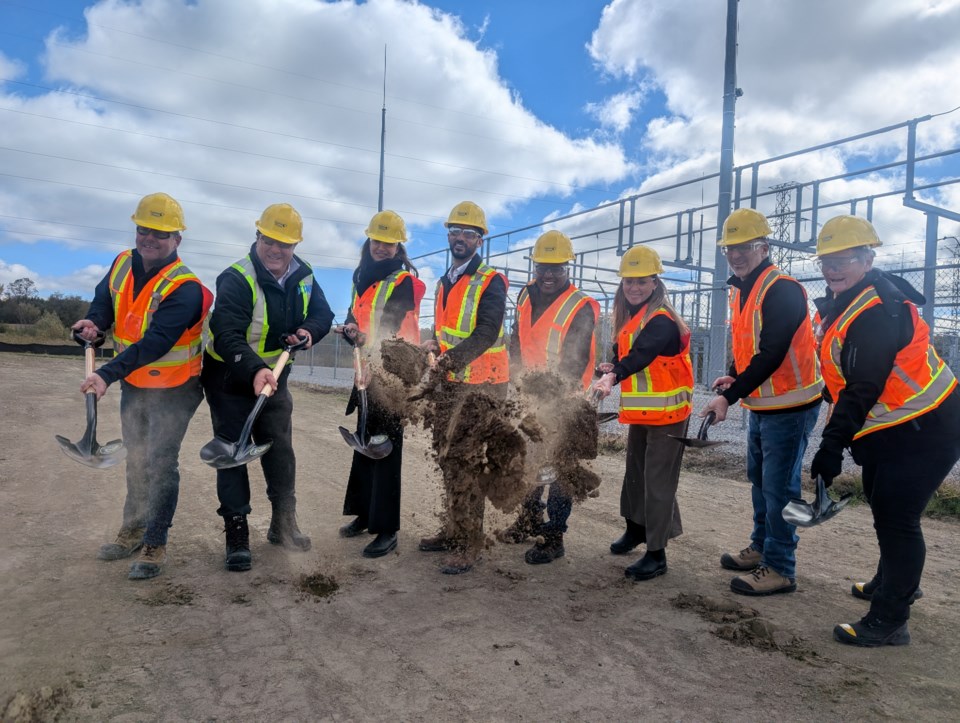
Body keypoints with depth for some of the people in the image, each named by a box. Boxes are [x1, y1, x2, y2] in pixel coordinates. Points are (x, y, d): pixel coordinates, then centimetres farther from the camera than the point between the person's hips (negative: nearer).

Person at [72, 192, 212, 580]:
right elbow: (104, 299, 11)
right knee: (136, 460, 18)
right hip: (133, 384, 7)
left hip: (173, 388, -7)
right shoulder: (123, 264, -3)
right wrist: (95, 321, -13)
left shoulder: (184, 288, -25)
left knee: (160, 464, -6)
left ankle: (154, 545, 8)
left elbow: (156, 343, -33)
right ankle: (133, 531, 35)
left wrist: (107, 374, -41)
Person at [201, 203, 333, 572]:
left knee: (280, 450, 10)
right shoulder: (237, 279, -24)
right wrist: (254, 369, -52)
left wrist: (310, 330, -21)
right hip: (230, 378, -5)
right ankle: (237, 535, 8)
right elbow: (227, 335, -35)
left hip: (274, 376, 5)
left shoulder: (303, 276, -4)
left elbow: (323, 313, 4)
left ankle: (283, 523, 25)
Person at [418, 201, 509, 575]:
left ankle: (470, 544, 4)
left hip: (480, 387, -8)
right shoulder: (444, 283, 16)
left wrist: (447, 360, -29)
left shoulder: (491, 283, -9)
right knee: (449, 462, 14)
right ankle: (454, 530, 27)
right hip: (449, 386, 8)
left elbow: (485, 335, -19)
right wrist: (433, 344, 1)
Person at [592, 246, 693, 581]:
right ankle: (636, 528, 40)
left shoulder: (661, 320, -18)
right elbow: (625, 353, 11)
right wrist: (613, 367, -12)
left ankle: (656, 554, 6)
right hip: (640, 412, 9)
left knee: (658, 480, -4)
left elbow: (641, 354, -34)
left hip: (666, 412, -9)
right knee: (635, 472, 20)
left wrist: (613, 376, -49)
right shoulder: (629, 318, 9)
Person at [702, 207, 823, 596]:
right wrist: (734, 377, 2)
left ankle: (780, 568, 10)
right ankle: (762, 548, 35)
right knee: (760, 480, 19)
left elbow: (771, 355, -26)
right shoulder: (742, 290, 9)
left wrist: (729, 397, -27)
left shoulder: (781, 290, -20)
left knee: (779, 487, -3)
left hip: (790, 406, -10)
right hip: (762, 405, 10)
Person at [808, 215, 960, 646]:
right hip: (892, 428, 11)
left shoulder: (876, 312, -26)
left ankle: (888, 621, 5)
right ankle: (895, 581, 46)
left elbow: (863, 389, -30)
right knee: (883, 505, 24)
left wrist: (833, 444, -30)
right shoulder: (846, 301, 7)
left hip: (923, 431, -11)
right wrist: (839, 435, 17)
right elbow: (846, 380, 15)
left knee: (895, 517, -7)